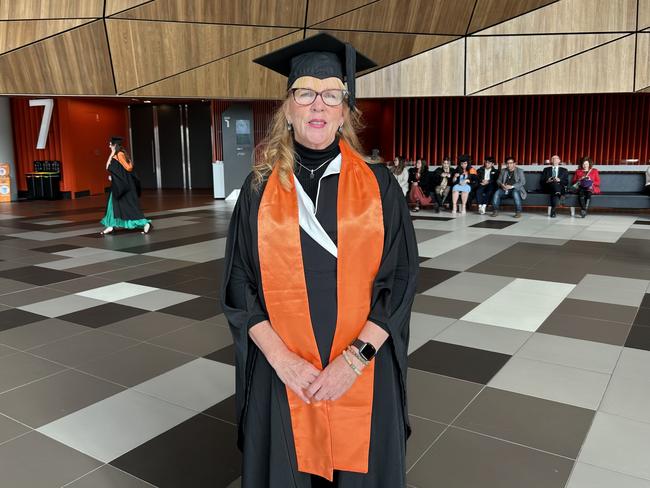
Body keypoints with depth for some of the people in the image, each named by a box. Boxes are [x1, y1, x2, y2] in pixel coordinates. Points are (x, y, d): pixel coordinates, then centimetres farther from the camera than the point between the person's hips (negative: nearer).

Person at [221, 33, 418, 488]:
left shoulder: (379, 185, -3)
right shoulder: (260, 189, -1)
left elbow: (401, 278, -6)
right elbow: (239, 284, -2)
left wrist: (355, 359, -15)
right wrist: (281, 359, -13)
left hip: (364, 373, 0)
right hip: (282, 374, 1)